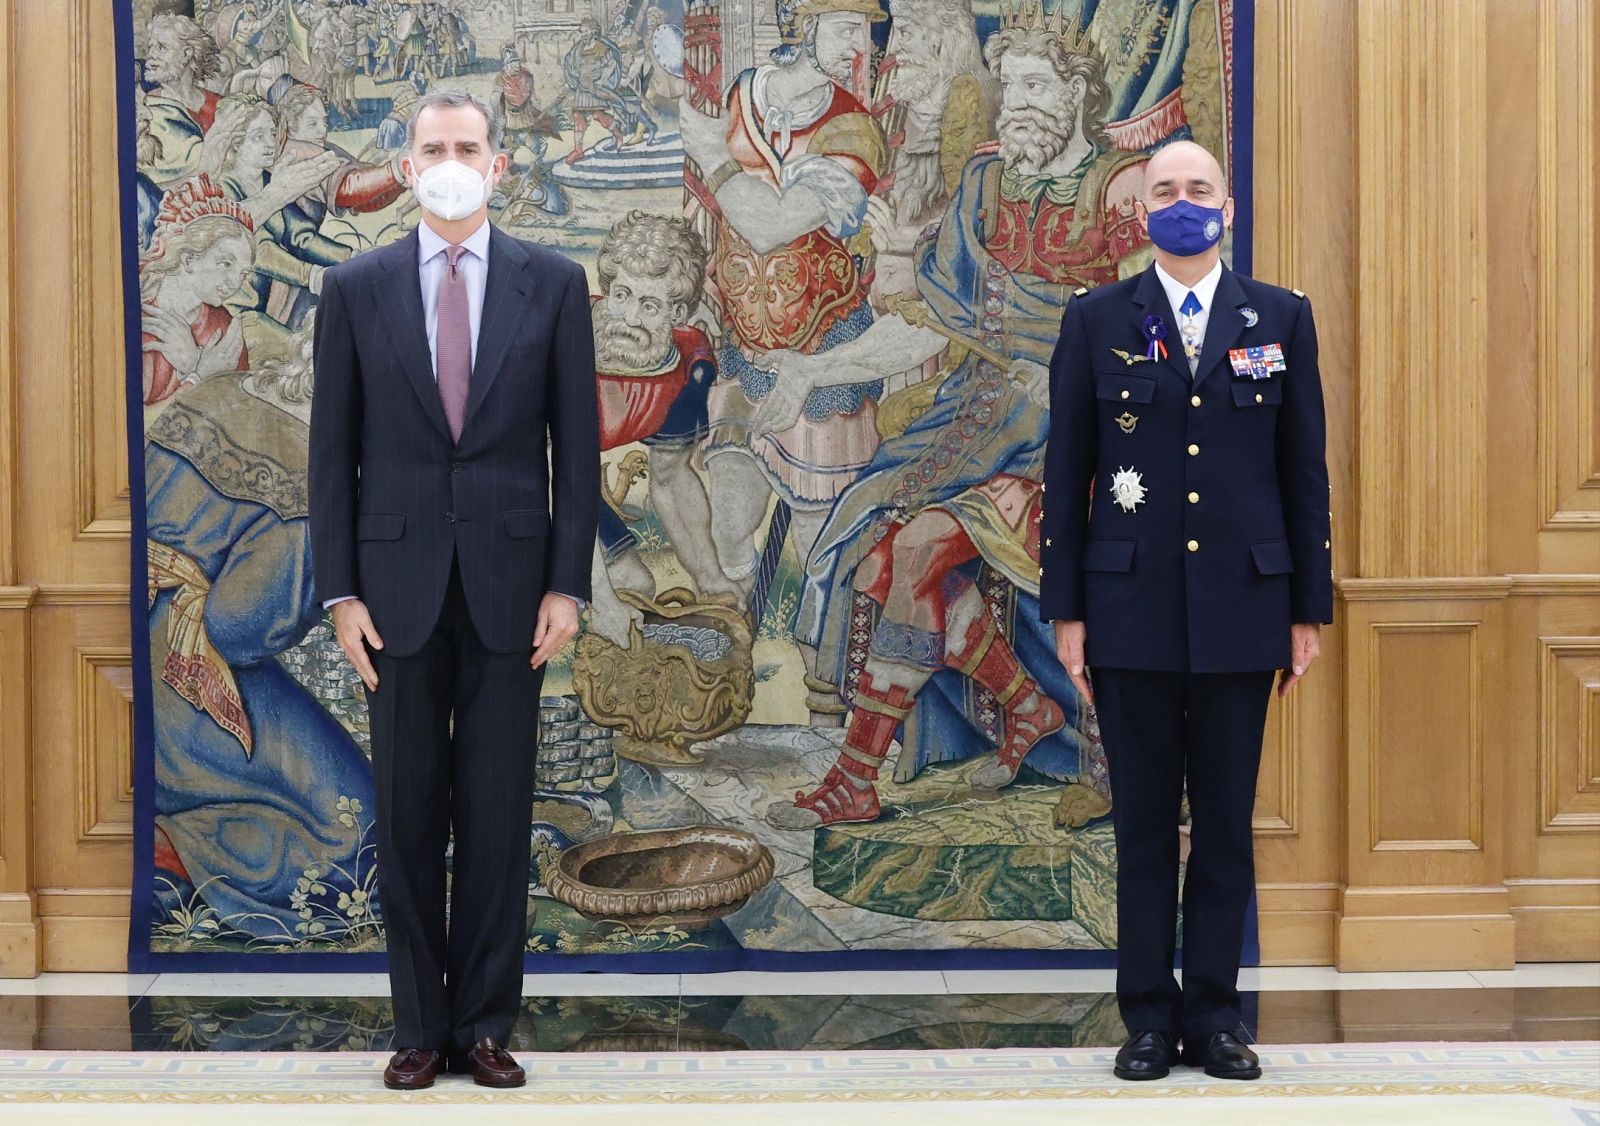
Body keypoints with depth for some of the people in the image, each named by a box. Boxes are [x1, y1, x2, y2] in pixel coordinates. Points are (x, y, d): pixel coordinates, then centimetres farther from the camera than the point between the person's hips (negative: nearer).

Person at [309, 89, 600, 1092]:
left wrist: (569, 584, -5)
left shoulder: (553, 283, 3)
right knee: (409, 814, 6)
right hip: (400, 584, 1)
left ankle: (486, 1024, 14)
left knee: (499, 811, 4)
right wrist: (341, 591, -2)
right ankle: (420, 1026, 16)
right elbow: (334, 449, 4)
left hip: (508, 581, 0)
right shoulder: (356, 287, 4)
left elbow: (577, 443, 2)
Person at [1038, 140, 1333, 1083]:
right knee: (1144, 823, 5)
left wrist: (1309, 608, 3)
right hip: (1133, 612, -1)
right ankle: (1151, 1016, 13)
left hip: (1242, 611, 1)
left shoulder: (1283, 318, 7)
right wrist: (1066, 610, -1)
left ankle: (1213, 1014, 15)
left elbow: (1305, 469, 7)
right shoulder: (1097, 320, 5)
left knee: (1227, 822, 6)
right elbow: (1067, 473, 4)